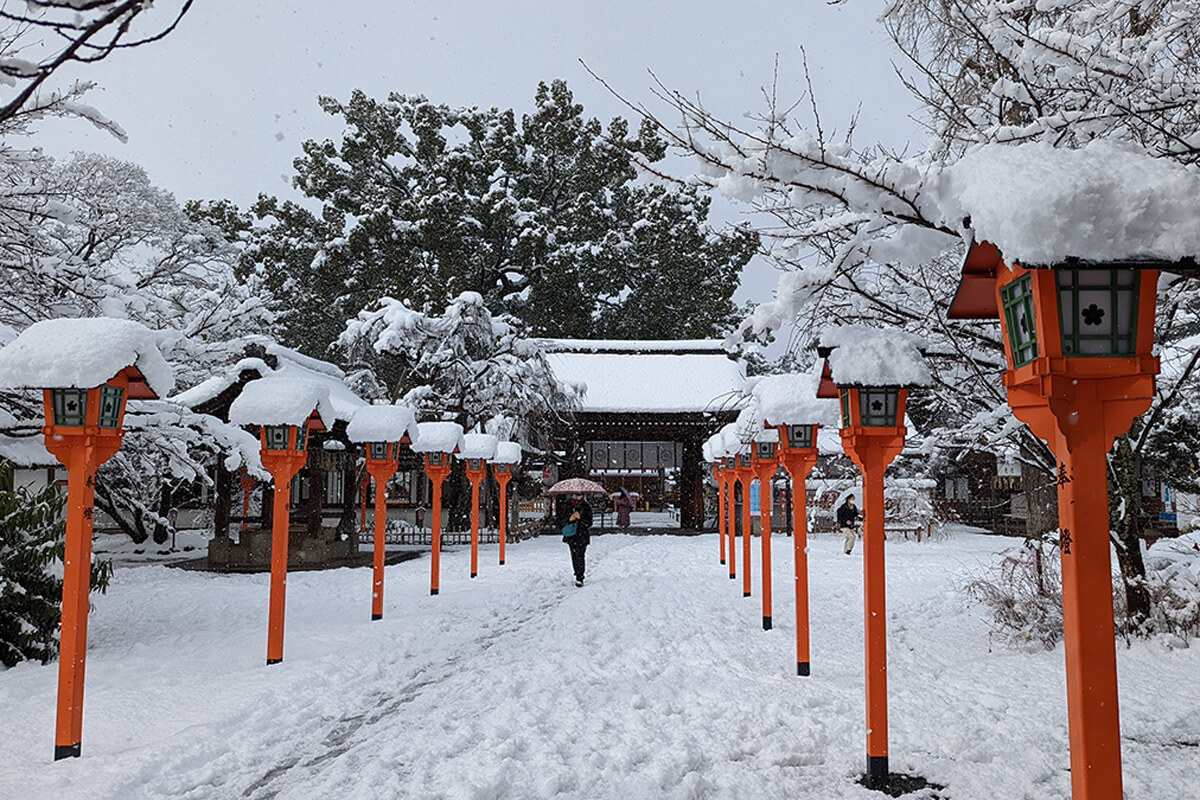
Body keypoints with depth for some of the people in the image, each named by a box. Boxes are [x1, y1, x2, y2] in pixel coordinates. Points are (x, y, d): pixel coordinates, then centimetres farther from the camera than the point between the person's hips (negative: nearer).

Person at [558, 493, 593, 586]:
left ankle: (579, 578, -9)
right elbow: (560, 521, 4)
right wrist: (569, 519, -15)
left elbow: (589, 523, -3)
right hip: (570, 535, 2)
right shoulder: (565, 506, 5)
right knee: (574, 556, 5)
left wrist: (580, 518, -19)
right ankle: (578, 574, 20)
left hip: (582, 536, -2)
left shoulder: (586, 507, 2)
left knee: (580, 556, -11)